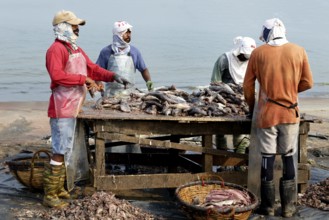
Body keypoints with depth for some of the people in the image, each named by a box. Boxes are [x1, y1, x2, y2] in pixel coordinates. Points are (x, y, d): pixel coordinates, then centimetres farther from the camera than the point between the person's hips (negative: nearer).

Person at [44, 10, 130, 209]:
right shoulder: (56, 49, -13)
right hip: (62, 108, -10)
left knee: (65, 151, 17)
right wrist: (84, 79, -23)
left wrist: (114, 76, 4)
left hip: (72, 108, 10)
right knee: (60, 152, -6)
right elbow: (57, 75, -27)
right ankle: (50, 196, 3)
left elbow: (93, 68, 16)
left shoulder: (76, 49, 17)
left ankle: (58, 188, 29)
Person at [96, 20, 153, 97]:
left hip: (129, 93, 1)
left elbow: (143, 69, 15)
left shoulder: (134, 52, 7)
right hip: (111, 93, -1)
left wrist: (148, 81, -1)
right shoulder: (106, 52, 1)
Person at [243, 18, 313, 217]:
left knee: (267, 158, 7)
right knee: (289, 158, 10)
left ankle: (268, 206, 15)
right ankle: (288, 206, 16)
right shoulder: (299, 51, 0)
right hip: (290, 113, 1)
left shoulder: (258, 53, -2)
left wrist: (252, 107, 17)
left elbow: (248, 85, 2)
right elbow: (308, 83, 4)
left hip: (267, 113, -1)